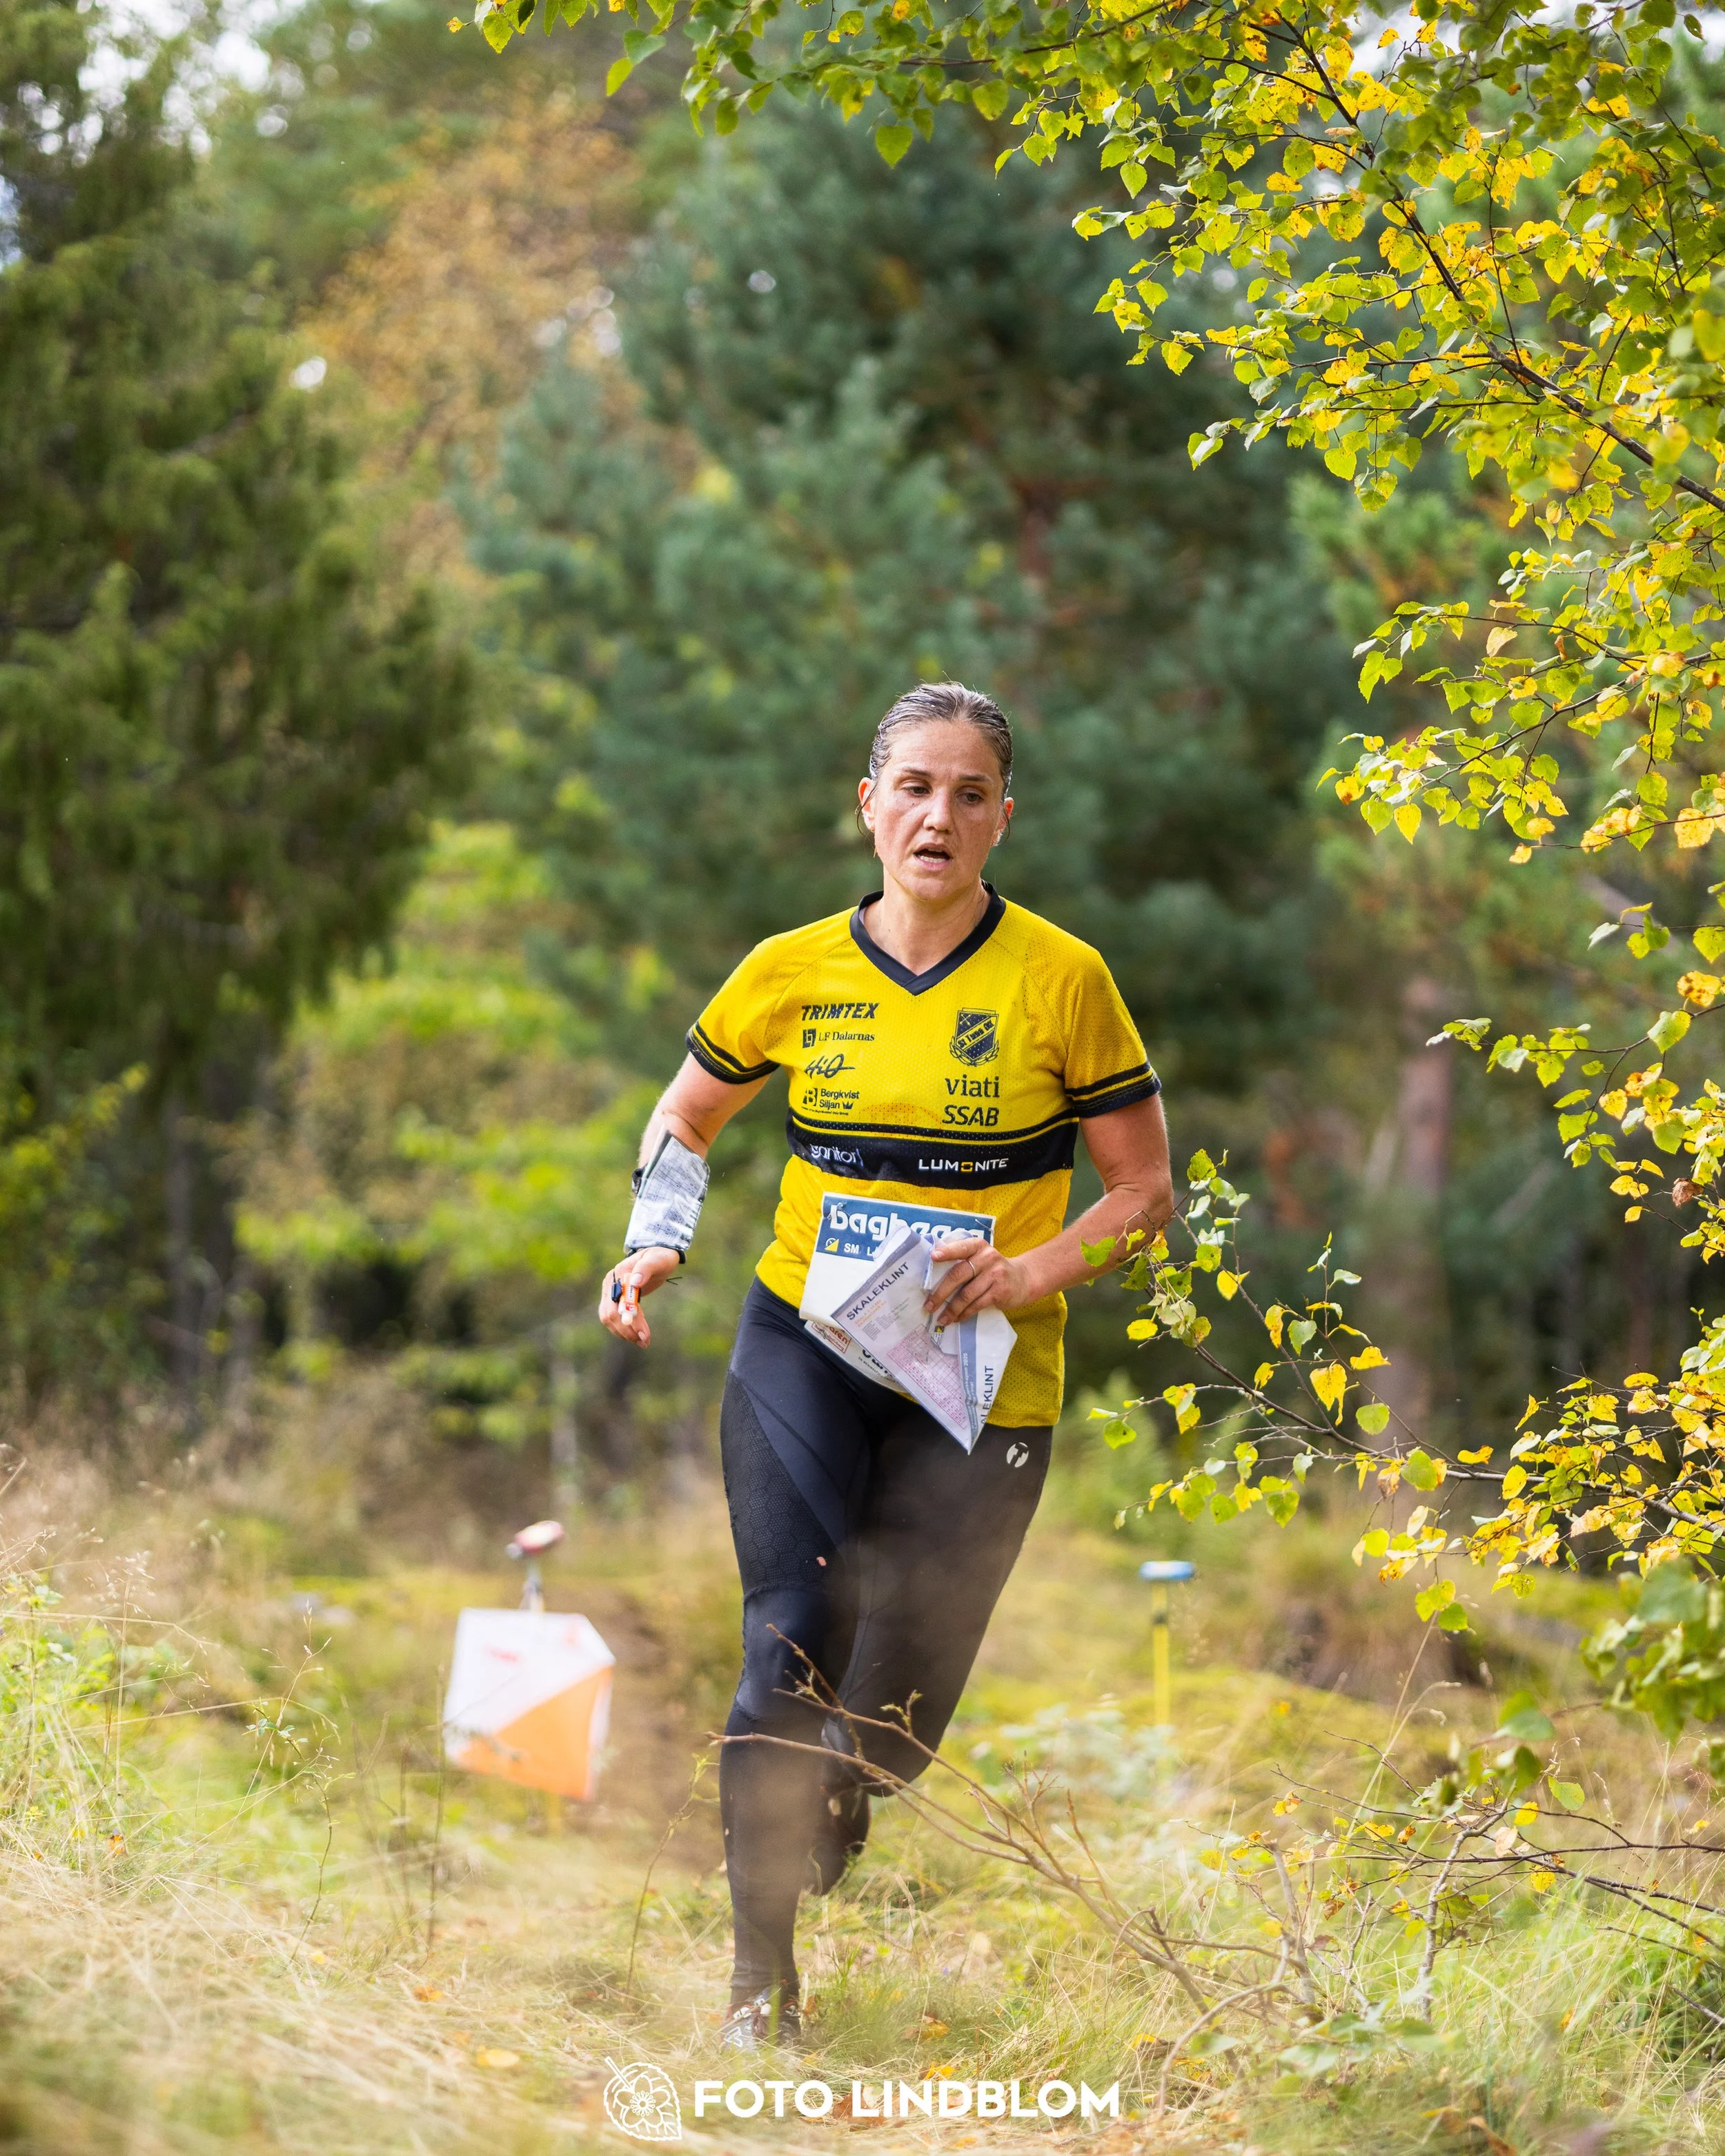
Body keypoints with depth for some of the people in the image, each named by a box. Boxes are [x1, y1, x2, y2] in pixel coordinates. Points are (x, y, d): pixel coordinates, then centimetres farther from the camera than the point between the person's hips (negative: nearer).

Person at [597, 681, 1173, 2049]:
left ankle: (823, 1829, 38)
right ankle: (762, 1979, -8)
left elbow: (1145, 1188, 2)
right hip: (806, 1345, 1)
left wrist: (1037, 1270, -16)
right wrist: (657, 1242, 1)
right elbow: (686, 1119, 19)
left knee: (896, 1712, 2)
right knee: (792, 1649, -17)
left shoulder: (1060, 982, -4)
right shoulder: (795, 974, 2)